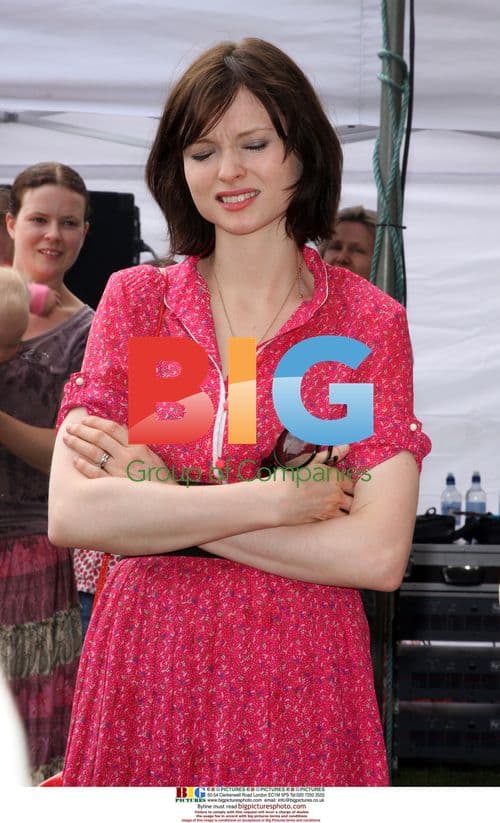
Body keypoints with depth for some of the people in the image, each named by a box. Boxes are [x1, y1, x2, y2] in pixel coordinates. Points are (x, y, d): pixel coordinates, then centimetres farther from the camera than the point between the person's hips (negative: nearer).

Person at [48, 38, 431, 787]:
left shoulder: (371, 322, -2)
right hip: (145, 666, 2)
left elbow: (377, 555, -14)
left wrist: (161, 499, -13)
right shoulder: (135, 300, 2)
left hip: (299, 680, -1)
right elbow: (71, 515, -11)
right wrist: (276, 500, -16)